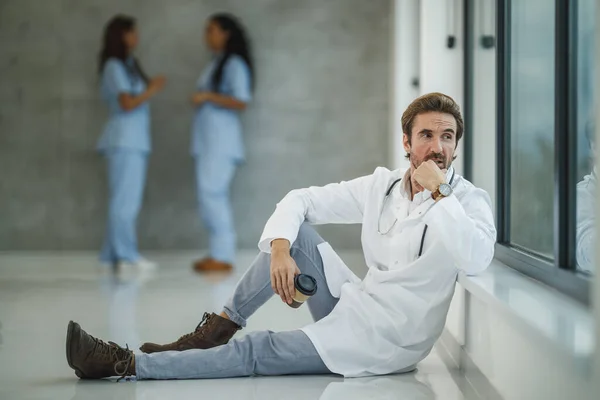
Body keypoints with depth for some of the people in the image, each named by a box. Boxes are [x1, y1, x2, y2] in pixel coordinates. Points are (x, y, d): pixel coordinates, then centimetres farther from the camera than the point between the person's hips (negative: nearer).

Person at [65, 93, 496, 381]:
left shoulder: (469, 200, -13)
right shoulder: (381, 185, 3)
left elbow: (476, 259, -34)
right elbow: (300, 199, 5)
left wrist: (437, 193, -29)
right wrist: (280, 249, -14)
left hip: (383, 343, -6)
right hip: (353, 309, 6)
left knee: (256, 352, -14)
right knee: (296, 230, -6)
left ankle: (124, 364, -12)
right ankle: (216, 330, -2)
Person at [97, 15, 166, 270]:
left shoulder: (129, 65, 20)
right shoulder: (114, 66, -6)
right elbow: (127, 103, -13)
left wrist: (150, 86, 6)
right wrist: (152, 90, -3)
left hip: (134, 141, 9)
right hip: (124, 140, -9)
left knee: (126, 200, 7)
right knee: (125, 199, -10)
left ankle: (113, 254, 9)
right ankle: (126, 254, -10)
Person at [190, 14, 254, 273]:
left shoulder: (235, 64, -7)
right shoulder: (214, 65, 19)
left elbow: (241, 102, -15)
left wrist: (207, 96, -17)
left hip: (221, 141, -9)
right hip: (206, 140, 9)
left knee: (212, 193, -14)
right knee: (210, 196, 5)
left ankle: (223, 256, -13)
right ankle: (219, 254, 6)